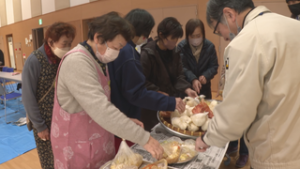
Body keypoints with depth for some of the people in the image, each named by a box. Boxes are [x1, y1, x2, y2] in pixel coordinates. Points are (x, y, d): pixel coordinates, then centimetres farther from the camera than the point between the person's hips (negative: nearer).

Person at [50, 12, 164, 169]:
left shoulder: (98, 61, 6)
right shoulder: (77, 62, -23)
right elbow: (100, 110, -33)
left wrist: (125, 121, 1)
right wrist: (144, 138, -30)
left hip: (98, 143, 8)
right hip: (79, 149, -8)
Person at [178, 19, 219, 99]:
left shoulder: (210, 46, -5)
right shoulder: (181, 46, -11)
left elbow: (214, 66, -3)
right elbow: (183, 67, -18)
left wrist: (206, 76, -23)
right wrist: (193, 79, -34)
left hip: (204, 87, 2)